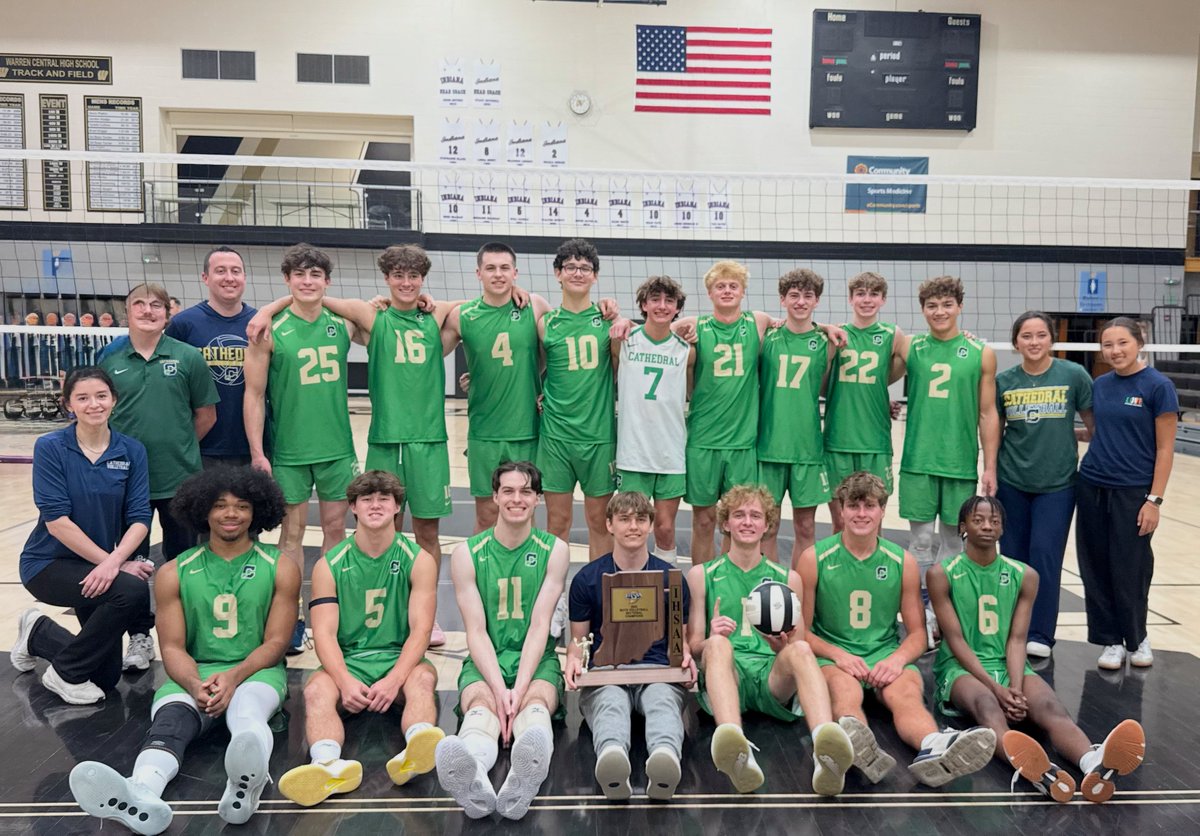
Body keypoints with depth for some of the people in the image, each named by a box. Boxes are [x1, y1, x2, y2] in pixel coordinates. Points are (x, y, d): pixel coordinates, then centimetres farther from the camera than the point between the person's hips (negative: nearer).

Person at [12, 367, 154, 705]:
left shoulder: (132, 451, -5)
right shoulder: (50, 447, -14)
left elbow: (139, 518, -10)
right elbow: (56, 521, -20)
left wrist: (114, 561, -29)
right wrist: (113, 563, -23)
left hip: (96, 565, 5)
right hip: (49, 563, -5)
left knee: (106, 676, 8)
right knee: (132, 589, -32)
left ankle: (39, 633, 36)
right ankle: (65, 673, -8)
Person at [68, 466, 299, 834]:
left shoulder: (280, 569, 3)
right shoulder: (174, 574, 7)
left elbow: (275, 642, -1)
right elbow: (173, 647, 2)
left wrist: (234, 677, -20)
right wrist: (195, 685, -19)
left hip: (257, 671, -1)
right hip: (194, 675, 2)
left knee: (247, 713, -37)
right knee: (169, 721, -33)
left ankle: (246, 785, -69)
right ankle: (141, 796, -63)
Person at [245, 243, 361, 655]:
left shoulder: (343, 325, 4)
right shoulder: (270, 331, -5)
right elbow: (254, 395, -5)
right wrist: (257, 453, -9)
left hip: (337, 446, 3)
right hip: (288, 450, -3)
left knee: (335, 527, 10)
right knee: (292, 532, 5)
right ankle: (291, 620, 16)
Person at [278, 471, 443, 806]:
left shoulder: (419, 560, 2)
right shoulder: (328, 566, 4)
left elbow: (420, 629, -6)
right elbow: (324, 633, -4)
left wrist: (394, 680, -23)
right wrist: (345, 681, -23)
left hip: (400, 661, 0)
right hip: (347, 662, 1)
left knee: (423, 678, -33)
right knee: (317, 690, -31)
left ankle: (415, 753, -60)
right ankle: (329, 763, -58)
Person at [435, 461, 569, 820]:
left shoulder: (554, 550, 3)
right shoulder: (466, 554, 2)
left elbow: (539, 626, -5)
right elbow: (476, 632, -5)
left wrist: (519, 689, -19)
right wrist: (499, 689, -20)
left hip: (536, 661, 1)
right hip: (484, 662, 0)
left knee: (536, 702, -33)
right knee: (481, 705, -34)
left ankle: (523, 780, -65)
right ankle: (473, 781, -66)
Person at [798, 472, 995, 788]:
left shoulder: (903, 562, 7)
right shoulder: (814, 558, 0)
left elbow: (917, 634, 11)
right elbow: (802, 631, 3)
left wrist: (897, 658, -12)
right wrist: (838, 654, -16)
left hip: (886, 655, 2)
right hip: (831, 655, -2)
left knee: (907, 693, -33)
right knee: (844, 689, -38)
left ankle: (935, 749, -64)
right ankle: (857, 744, -69)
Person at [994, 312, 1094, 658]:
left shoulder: (1074, 375, -4)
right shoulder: (1003, 381, 1)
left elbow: (1094, 421, 3)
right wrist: (990, 474, 5)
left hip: (1057, 482, -2)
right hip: (1011, 482, 2)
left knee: (1045, 555, -5)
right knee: (1013, 557, 9)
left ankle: (1040, 635, 8)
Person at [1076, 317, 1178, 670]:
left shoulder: (1158, 386, -8)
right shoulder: (1100, 385, 7)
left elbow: (1165, 449, -9)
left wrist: (1154, 500, -12)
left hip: (1133, 492, -5)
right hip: (1092, 487, 5)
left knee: (1130, 571, 4)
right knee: (1096, 568, 8)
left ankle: (1137, 638, 27)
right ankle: (1111, 640, 23)